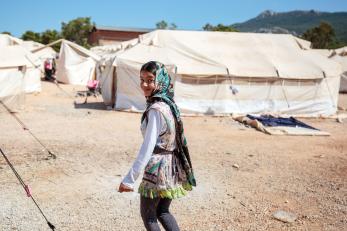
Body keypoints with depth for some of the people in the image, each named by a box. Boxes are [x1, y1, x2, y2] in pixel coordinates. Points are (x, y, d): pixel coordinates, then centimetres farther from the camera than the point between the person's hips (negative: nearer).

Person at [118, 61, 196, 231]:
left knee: (148, 215, 13)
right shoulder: (169, 104, 4)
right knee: (163, 212, 23)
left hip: (157, 169, -8)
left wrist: (129, 179, -24)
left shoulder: (155, 110, -22)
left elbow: (147, 148, -25)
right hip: (172, 167, 8)